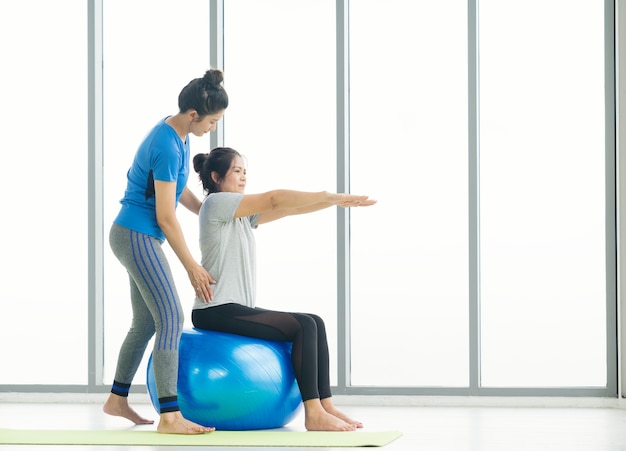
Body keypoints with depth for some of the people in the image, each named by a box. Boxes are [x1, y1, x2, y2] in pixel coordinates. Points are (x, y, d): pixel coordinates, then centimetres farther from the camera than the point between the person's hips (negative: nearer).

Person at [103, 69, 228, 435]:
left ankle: (117, 399, 27)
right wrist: (193, 267, -14)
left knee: (146, 323, 16)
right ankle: (170, 416, -19)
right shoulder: (167, 147, -23)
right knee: (171, 319, -15)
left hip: (134, 237, 10)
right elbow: (165, 216, -20)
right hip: (138, 237, -10)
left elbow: (179, 189, 21)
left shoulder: (178, 135, 6)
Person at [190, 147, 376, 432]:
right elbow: (274, 199, -15)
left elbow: (288, 209, 10)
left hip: (237, 309, 9)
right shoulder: (216, 203, -8)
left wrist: (336, 201, -1)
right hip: (216, 311, -9)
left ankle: (325, 405, -4)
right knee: (303, 327, -17)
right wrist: (329, 196, -14)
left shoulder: (242, 214, 18)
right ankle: (313, 415, -19)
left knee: (314, 323, 1)